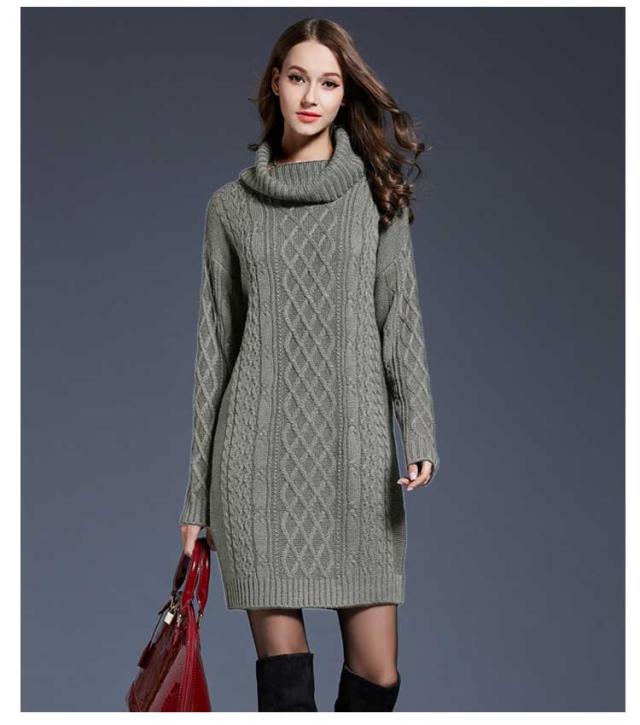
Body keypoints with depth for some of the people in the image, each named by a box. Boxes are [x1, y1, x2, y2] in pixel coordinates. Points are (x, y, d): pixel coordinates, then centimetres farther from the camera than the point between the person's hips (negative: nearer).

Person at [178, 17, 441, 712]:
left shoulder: (376, 191, 11)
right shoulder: (232, 204, 12)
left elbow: (400, 317, 4)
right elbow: (214, 345, 12)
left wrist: (419, 433, -13)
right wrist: (196, 497, 9)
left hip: (356, 449, 0)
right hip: (259, 454, 0)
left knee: (376, 673, -2)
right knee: (281, 665, -2)